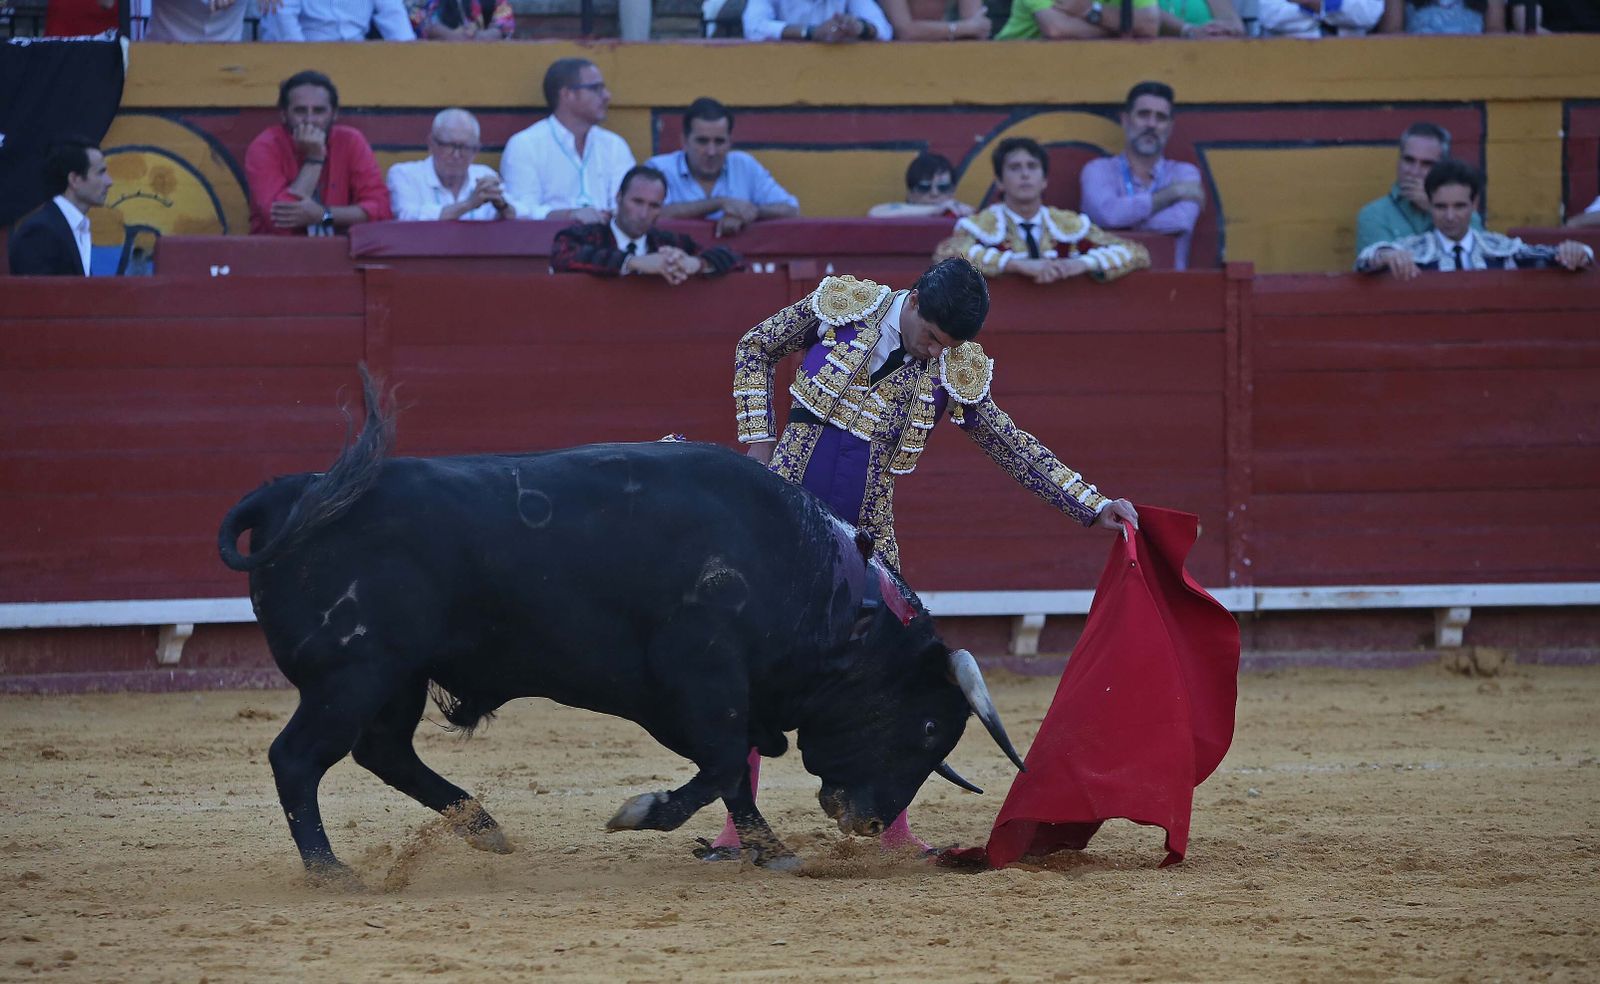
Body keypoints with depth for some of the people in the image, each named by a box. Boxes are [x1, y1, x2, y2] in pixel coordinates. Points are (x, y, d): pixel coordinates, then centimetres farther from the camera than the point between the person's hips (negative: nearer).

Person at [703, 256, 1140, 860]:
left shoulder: (958, 372, -3)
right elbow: (754, 351, 7)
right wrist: (758, 442, 0)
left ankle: (894, 827, 9)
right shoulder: (842, 306, -7)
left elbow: (1015, 448, 3)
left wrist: (1094, 506, -4)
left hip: (863, 535, 2)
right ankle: (738, 822, 4)